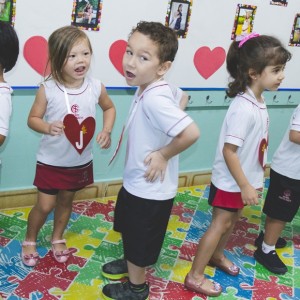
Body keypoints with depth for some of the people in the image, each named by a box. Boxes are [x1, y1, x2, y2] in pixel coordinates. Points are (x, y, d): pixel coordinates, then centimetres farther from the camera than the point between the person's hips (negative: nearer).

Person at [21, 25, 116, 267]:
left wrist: (107, 131, -9)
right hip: (51, 161, -3)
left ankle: (58, 238, 45)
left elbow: (109, 108, 7)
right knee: (45, 205, 6)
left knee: (66, 201, 21)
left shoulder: (96, 87, -12)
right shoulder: (48, 89, -20)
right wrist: (47, 127, -31)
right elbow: (33, 118, -10)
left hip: (81, 161, 3)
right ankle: (29, 240, 34)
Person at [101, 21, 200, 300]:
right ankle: (129, 263, 56)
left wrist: (164, 155, -24)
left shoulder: (154, 98, -33)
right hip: (135, 181, 9)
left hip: (149, 187, -9)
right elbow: (181, 96, 15)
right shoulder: (152, 88, -5)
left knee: (140, 241, 15)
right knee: (129, 230, 31)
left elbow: (191, 132, -40)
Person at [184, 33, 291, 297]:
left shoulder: (258, 102, 0)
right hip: (230, 181, -8)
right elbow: (229, 150, -29)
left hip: (243, 179, 8)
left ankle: (217, 255, 47)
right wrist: (245, 186, -25)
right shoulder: (244, 108, -29)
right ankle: (195, 276, 18)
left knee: (232, 220, 23)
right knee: (220, 224, 3)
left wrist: (254, 178, 19)